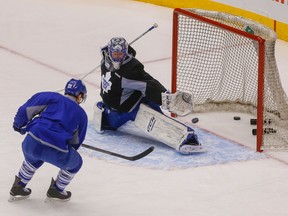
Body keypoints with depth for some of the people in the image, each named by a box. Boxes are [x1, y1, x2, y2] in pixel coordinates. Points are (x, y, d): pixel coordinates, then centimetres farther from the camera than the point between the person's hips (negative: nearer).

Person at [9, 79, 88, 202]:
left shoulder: (52, 97, 17)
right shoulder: (81, 114, 20)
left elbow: (26, 109, 10)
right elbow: (76, 143, 27)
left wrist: (19, 124, 27)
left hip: (32, 142, 3)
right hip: (57, 153, -3)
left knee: (34, 158, 40)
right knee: (75, 163, 30)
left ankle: (18, 188, 42)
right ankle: (56, 191, 37)